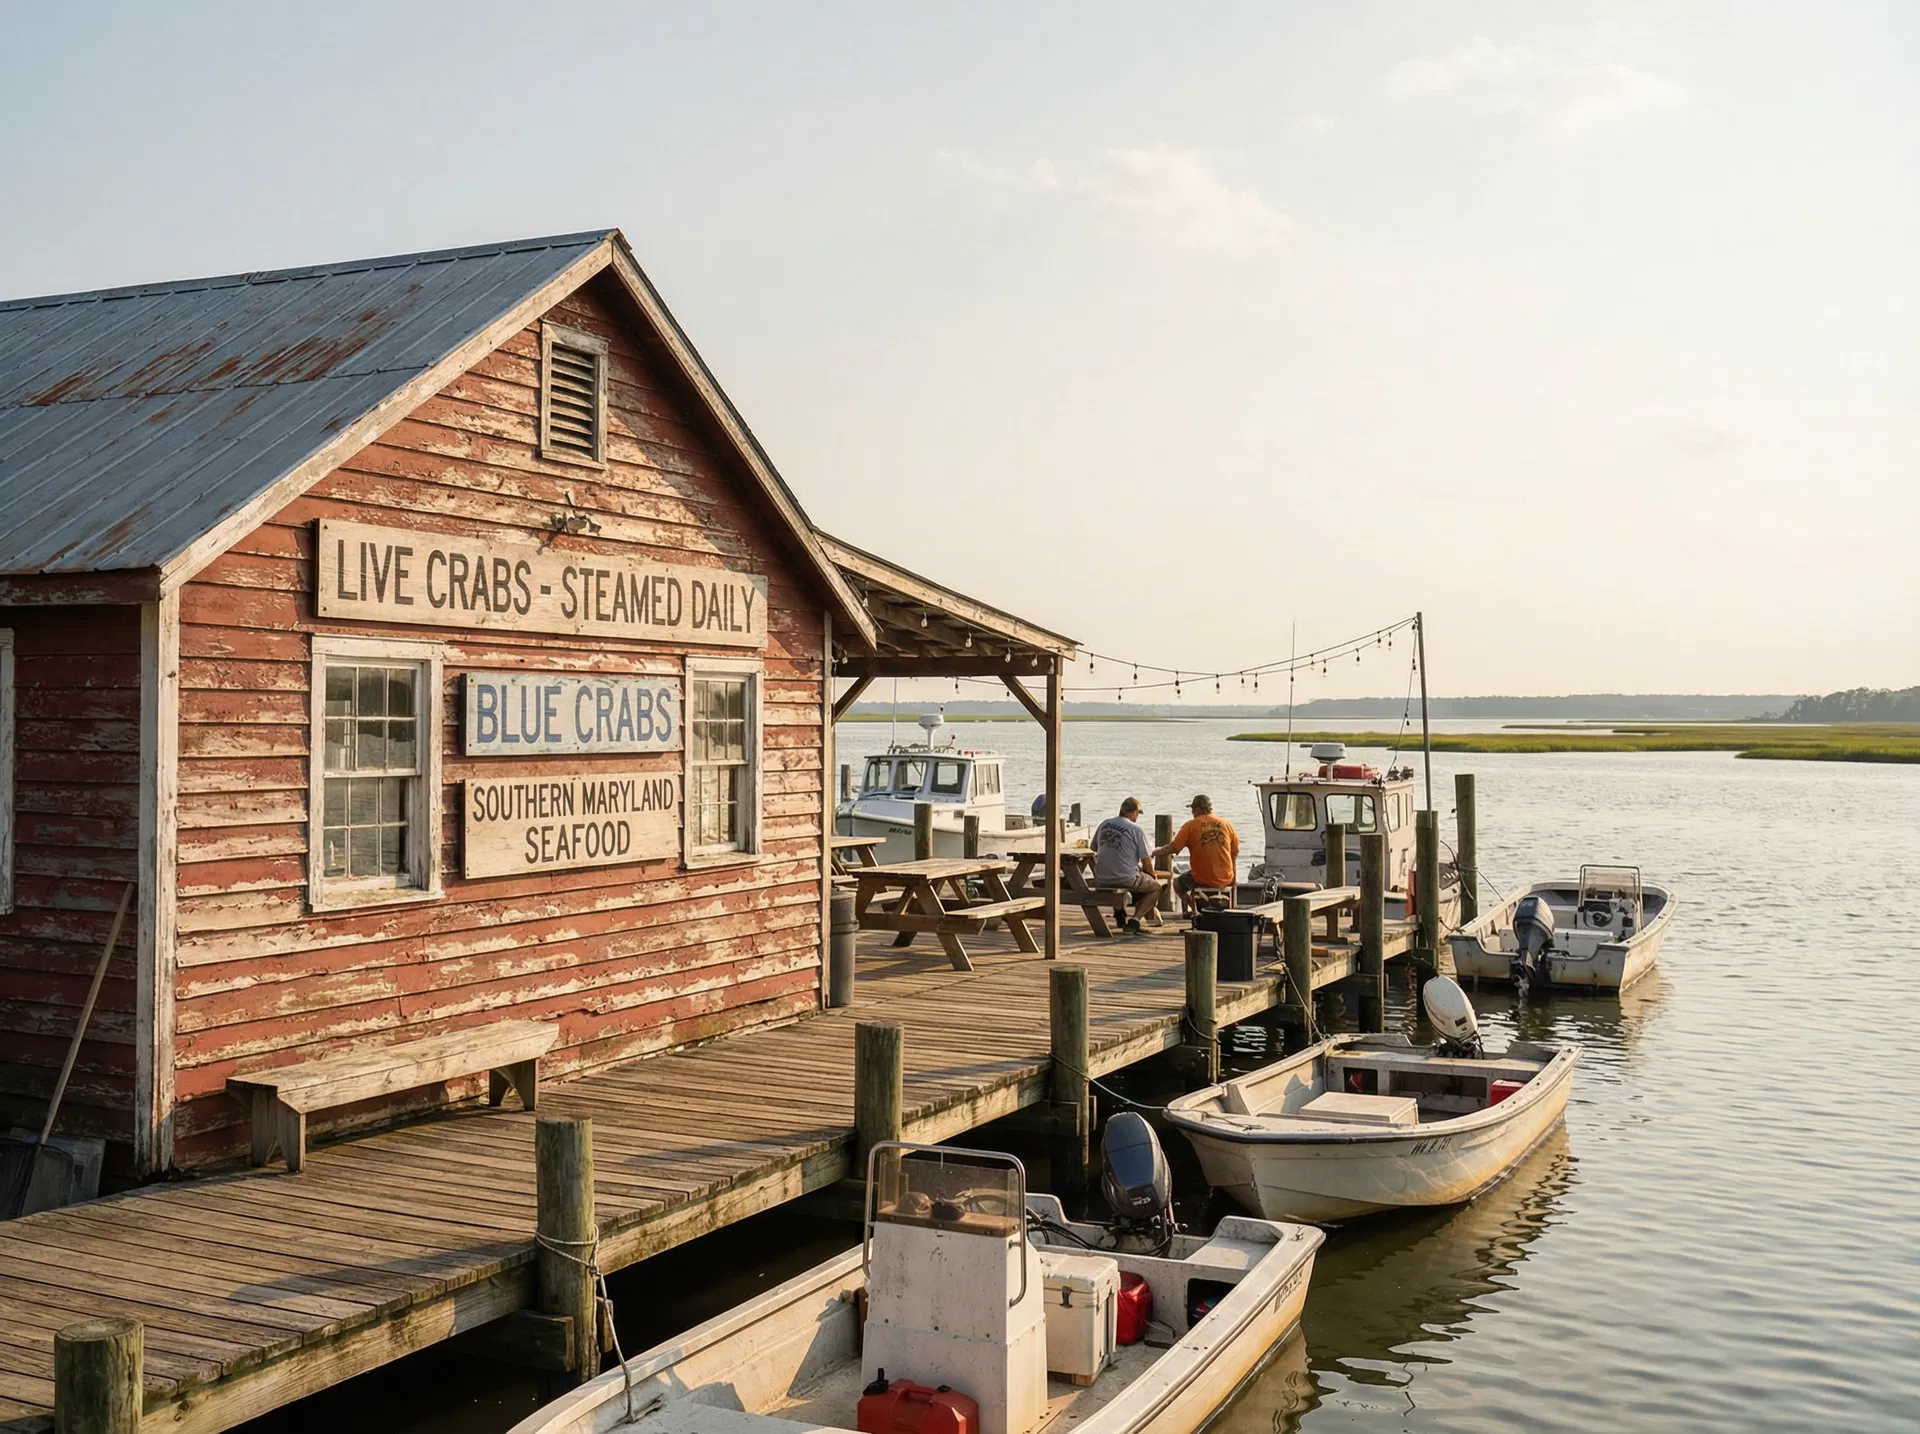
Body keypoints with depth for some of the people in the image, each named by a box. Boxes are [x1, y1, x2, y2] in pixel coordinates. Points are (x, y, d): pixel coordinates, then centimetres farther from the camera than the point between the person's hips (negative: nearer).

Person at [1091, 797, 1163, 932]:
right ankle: (1135, 919, -2)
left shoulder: (1104, 824, 5)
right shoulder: (1136, 830, -10)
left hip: (1101, 880, 6)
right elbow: (1146, 863, -7)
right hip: (1125, 879, -6)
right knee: (1155, 887, 17)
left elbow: (1094, 848, 19)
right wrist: (1153, 876, 13)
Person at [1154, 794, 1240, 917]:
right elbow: (1235, 852, 9)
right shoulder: (1226, 824, 3)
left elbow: (1172, 848, -10)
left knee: (1177, 883, 24)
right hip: (1225, 879, 4)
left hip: (1202, 880, -3)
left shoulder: (1190, 826, -7)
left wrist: (1157, 853, 10)